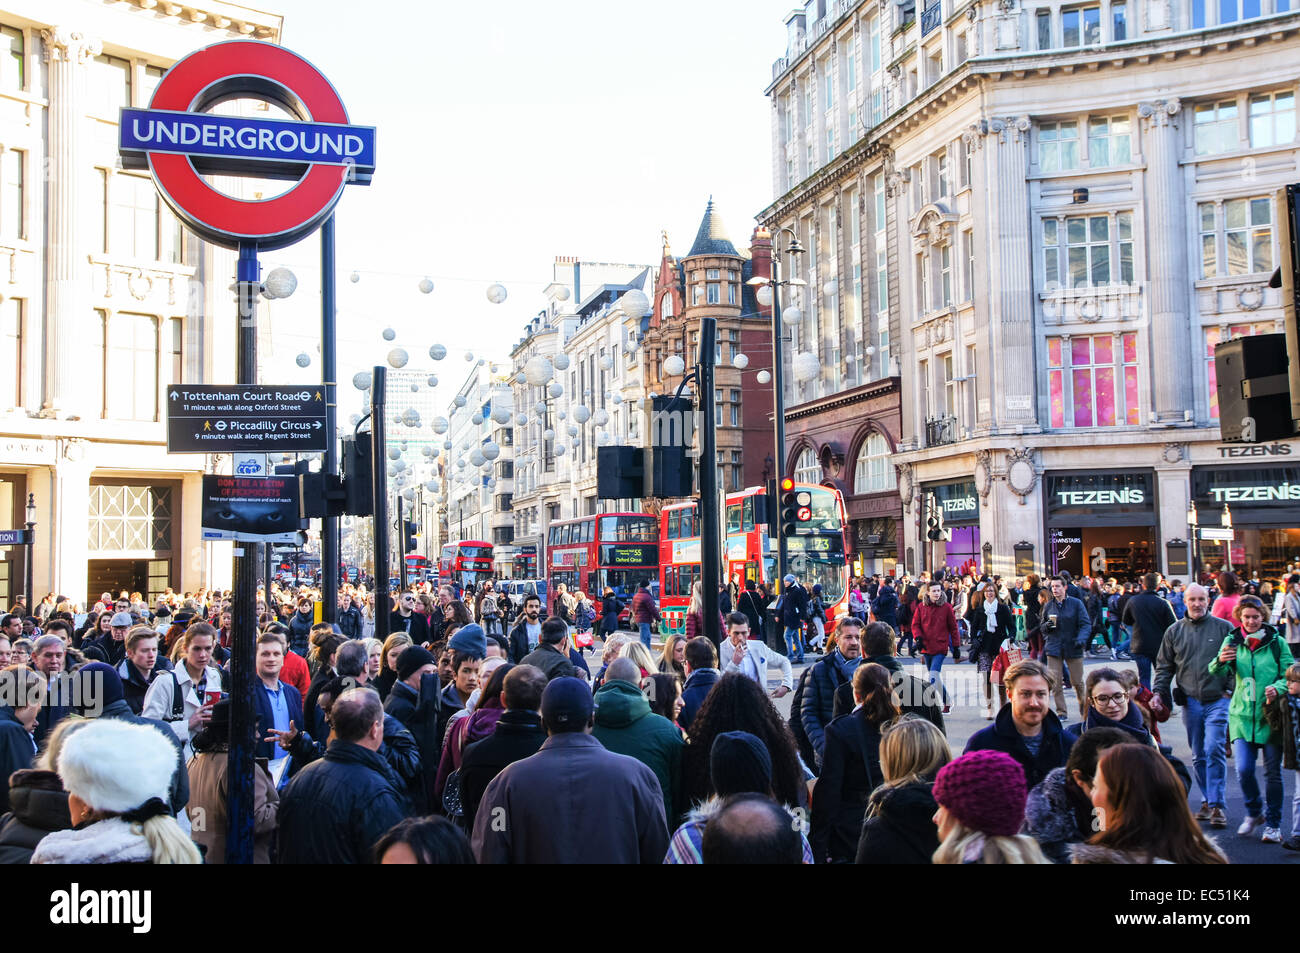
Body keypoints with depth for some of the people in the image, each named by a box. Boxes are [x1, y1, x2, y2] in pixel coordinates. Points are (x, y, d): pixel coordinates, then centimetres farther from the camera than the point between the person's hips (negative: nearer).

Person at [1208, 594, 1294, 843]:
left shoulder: (1276, 642, 0)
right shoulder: (1232, 641, 3)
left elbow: (1290, 674, 2)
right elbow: (1218, 672, -7)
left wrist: (1278, 688, -19)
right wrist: (1220, 661, -30)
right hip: (1243, 716, 1)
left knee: (1272, 772, 4)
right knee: (1243, 770, -7)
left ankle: (1273, 824, 18)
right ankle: (1254, 813, 19)